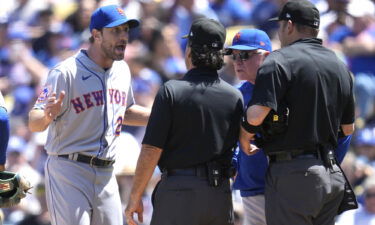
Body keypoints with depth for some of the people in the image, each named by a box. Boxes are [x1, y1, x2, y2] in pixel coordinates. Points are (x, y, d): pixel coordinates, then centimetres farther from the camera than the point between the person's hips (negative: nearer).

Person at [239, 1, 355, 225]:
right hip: (333, 175, 7)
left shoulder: (280, 61, -10)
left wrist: (244, 139, 0)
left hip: (292, 172, -7)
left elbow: (256, 115, -20)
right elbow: (348, 128, 19)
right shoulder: (340, 67, 13)